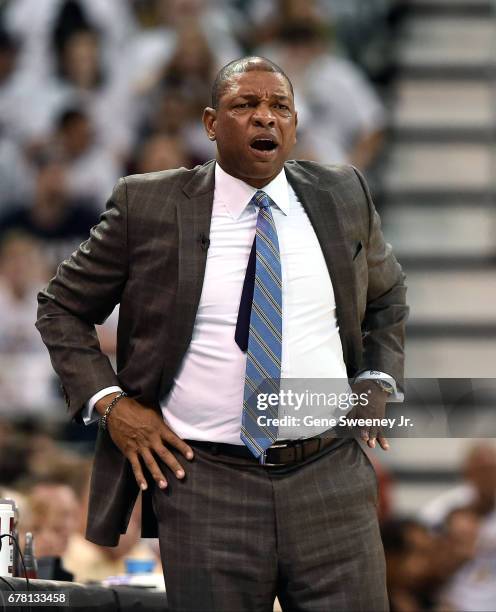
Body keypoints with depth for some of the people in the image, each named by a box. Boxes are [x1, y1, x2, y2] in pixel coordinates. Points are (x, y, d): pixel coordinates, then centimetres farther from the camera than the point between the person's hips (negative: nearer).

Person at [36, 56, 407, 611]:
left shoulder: (344, 197, 8)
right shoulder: (147, 206, 0)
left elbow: (386, 295, 26)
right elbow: (61, 307, 10)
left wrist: (377, 381, 10)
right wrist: (108, 402, -3)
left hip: (332, 481, 2)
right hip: (202, 484, -2)